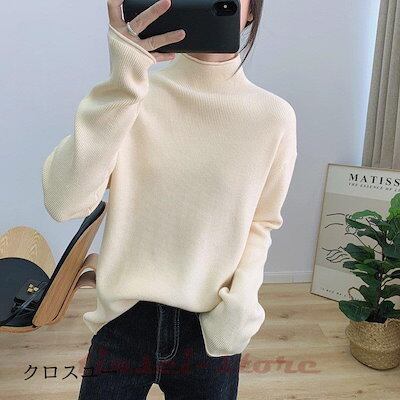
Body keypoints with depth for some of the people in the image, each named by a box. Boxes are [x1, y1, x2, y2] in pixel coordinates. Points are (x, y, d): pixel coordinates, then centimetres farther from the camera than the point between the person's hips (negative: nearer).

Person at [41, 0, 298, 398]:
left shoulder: (274, 115, -6)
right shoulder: (130, 96, -9)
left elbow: (261, 221, 5)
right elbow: (64, 202, -21)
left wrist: (243, 296, -10)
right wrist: (122, 85, -29)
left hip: (212, 327, 1)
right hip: (125, 318, 0)